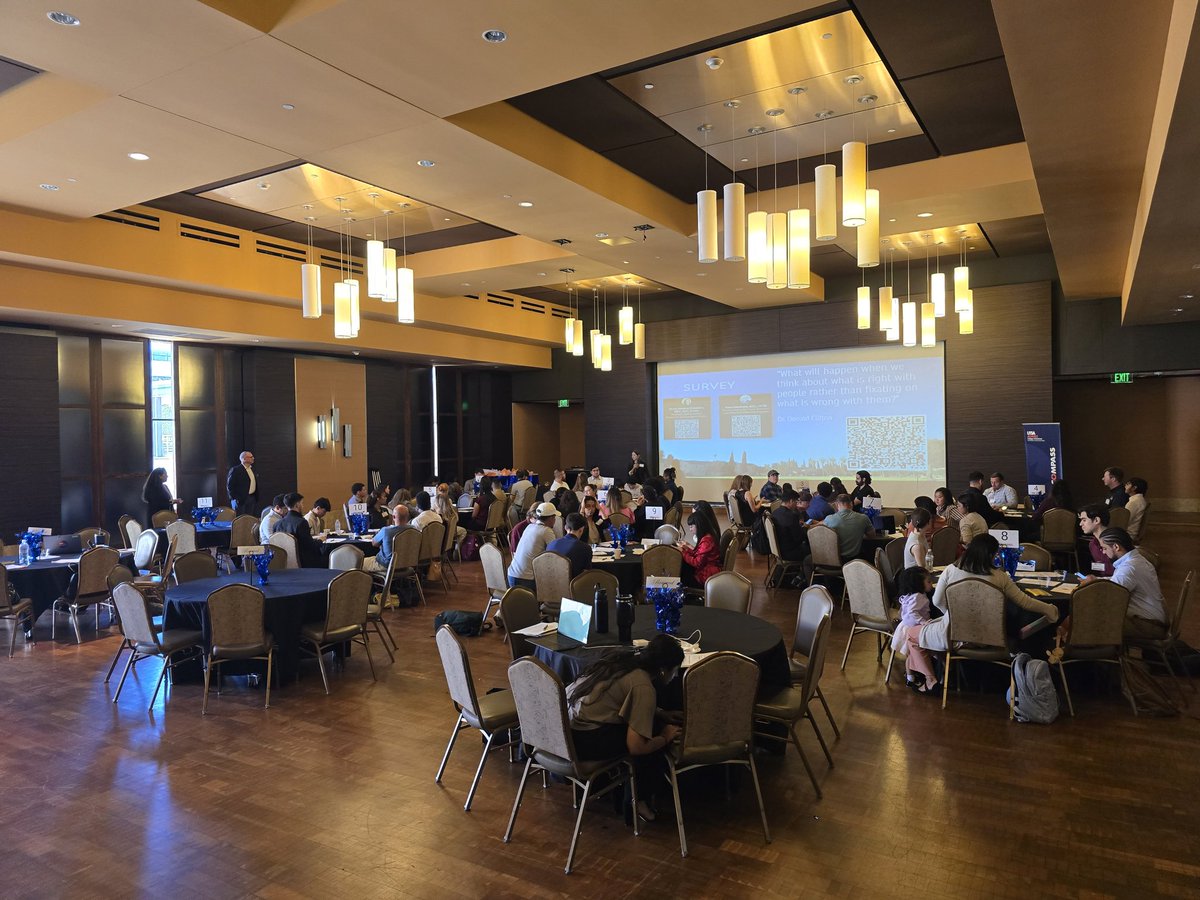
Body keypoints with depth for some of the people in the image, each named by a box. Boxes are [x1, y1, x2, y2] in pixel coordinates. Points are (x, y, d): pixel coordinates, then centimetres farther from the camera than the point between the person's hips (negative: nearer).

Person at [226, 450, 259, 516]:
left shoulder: (252, 469, 13)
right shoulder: (235, 470, -9)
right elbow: (229, 486, -11)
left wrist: (256, 497, 13)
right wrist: (235, 498, -13)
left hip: (253, 499, 7)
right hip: (241, 500, -7)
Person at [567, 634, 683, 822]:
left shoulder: (624, 658, 9)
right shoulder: (643, 687, -15)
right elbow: (636, 747, -17)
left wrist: (661, 714, 22)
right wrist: (665, 737, 1)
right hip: (582, 741, -9)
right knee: (657, 733, 2)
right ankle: (641, 799, 17)